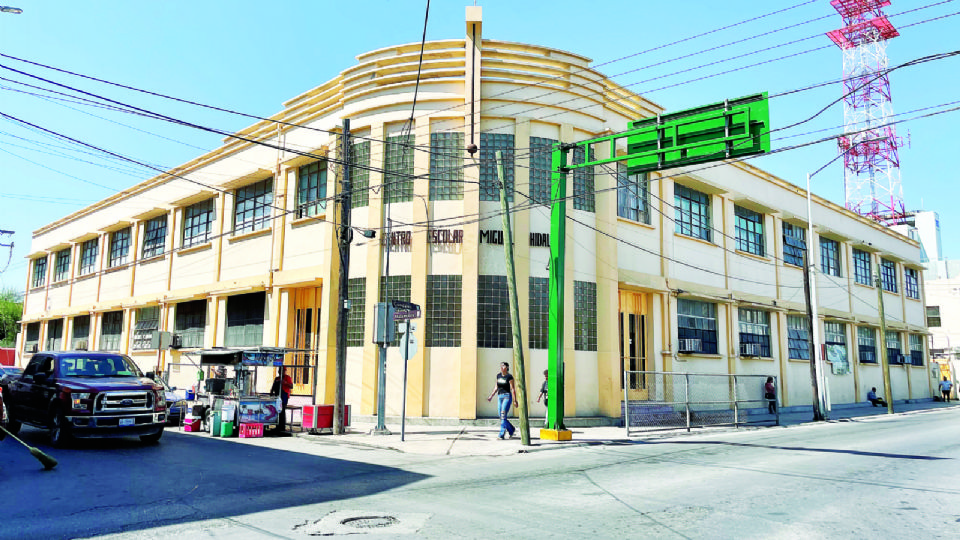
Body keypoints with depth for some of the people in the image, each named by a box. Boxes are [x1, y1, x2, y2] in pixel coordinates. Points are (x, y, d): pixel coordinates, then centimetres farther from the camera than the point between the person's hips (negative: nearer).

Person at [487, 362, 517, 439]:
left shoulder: (509, 377, -8)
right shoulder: (498, 375, 11)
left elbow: (513, 389, -9)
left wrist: (515, 400, -12)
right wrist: (491, 396, 16)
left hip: (507, 396, -7)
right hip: (499, 396, 7)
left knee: (503, 415, -14)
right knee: (501, 416, 7)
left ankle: (501, 434, -11)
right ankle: (511, 429, 27)